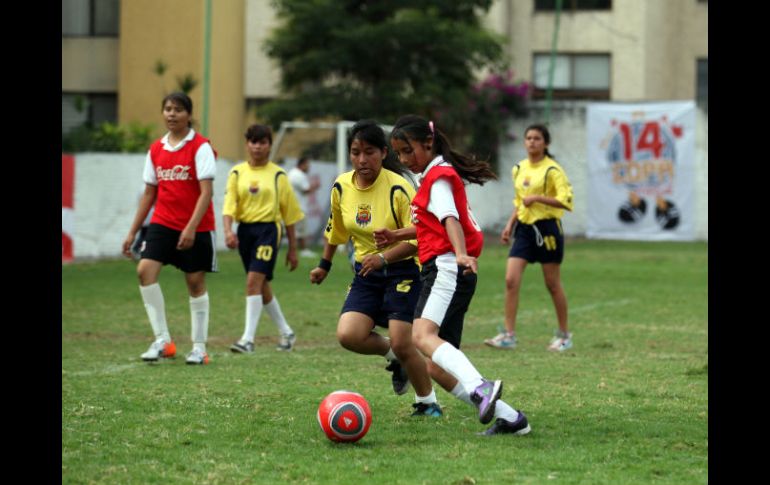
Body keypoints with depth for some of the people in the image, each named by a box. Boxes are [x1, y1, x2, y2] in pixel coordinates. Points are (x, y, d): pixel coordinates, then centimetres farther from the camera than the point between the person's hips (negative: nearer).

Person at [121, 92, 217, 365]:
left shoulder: (200, 147, -8)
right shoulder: (156, 150, 9)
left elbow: (206, 191, -13)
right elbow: (149, 193, 14)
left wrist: (191, 227, -23)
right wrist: (133, 231, 11)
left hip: (196, 227, -4)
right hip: (162, 223, 4)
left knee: (196, 282, 2)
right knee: (145, 270, -15)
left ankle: (199, 348, 13)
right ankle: (162, 340, -10)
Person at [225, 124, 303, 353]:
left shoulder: (278, 175, 2)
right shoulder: (237, 173, 7)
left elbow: (289, 214, 5)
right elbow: (229, 205, -3)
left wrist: (293, 248, 5)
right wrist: (228, 231, -21)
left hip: (268, 229, -4)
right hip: (245, 229, 4)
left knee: (254, 281, -18)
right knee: (262, 287, 12)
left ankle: (248, 338, -18)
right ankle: (286, 333, 29)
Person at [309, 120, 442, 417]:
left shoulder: (398, 189, -18)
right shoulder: (341, 187, -1)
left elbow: (417, 239, -19)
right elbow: (336, 228, 18)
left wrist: (384, 257, -31)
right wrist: (324, 265, 26)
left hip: (403, 271, -5)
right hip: (366, 273, 5)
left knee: (402, 344, -12)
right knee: (348, 335, -15)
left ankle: (427, 401, 13)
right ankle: (394, 358, 16)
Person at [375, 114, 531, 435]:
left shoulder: (439, 176, -5)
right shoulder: (432, 175, 25)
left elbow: (450, 219, -23)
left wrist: (461, 254, -38)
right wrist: (396, 236, 39)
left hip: (448, 269, -10)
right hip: (441, 273, 10)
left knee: (423, 335, -34)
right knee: (438, 369, 5)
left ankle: (480, 389, -54)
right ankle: (509, 418, 5)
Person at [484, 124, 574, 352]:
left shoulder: (552, 170, -9)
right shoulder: (519, 169, 11)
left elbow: (565, 200, -17)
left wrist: (537, 198, -22)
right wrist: (510, 224, 14)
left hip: (547, 228, -6)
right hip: (524, 228, 6)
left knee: (553, 284, 3)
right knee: (511, 280, -7)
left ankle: (564, 335, 17)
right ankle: (508, 335, -4)